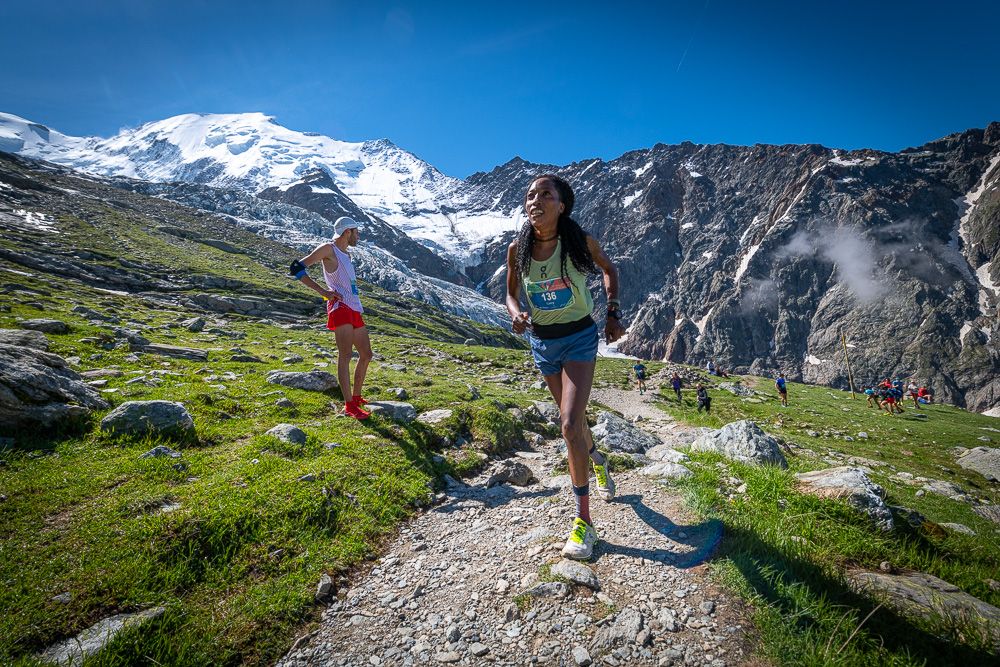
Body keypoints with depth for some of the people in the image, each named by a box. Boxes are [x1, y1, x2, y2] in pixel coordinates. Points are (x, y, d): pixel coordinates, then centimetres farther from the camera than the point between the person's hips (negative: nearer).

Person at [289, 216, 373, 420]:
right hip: (340, 307, -9)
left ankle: (357, 397, 23)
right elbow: (297, 268, -8)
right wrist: (322, 291, -12)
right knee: (345, 355, -14)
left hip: (354, 309, 9)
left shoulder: (346, 255, 24)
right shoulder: (328, 249, -1)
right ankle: (349, 405, -14)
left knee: (366, 355, 10)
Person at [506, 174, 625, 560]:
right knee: (573, 418, 18)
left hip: (579, 337, -3)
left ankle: (583, 519, -2)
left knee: (570, 424, -16)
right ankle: (599, 462, 52)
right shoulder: (517, 249, -8)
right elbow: (511, 294, 5)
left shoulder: (580, 241, -14)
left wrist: (614, 314, -3)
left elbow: (609, 270, 5)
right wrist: (516, 315, -17)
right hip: (542, 340, 4)